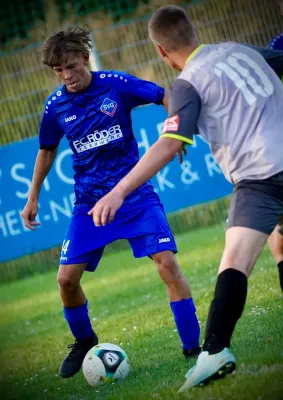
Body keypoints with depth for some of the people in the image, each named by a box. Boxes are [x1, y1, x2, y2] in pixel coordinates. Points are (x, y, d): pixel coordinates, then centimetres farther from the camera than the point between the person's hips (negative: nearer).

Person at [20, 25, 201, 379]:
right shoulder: (55, 106, 0)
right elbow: (47, 151, 15)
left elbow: (166, 97, -3)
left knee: (167, 262, -18)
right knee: (66, 278, -5)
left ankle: (193, 347, -8)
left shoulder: (117, 84, -9)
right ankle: (84, 343, 23)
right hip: (89, 202, 3)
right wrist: (33, 198, 17)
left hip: (135, 193, -3)